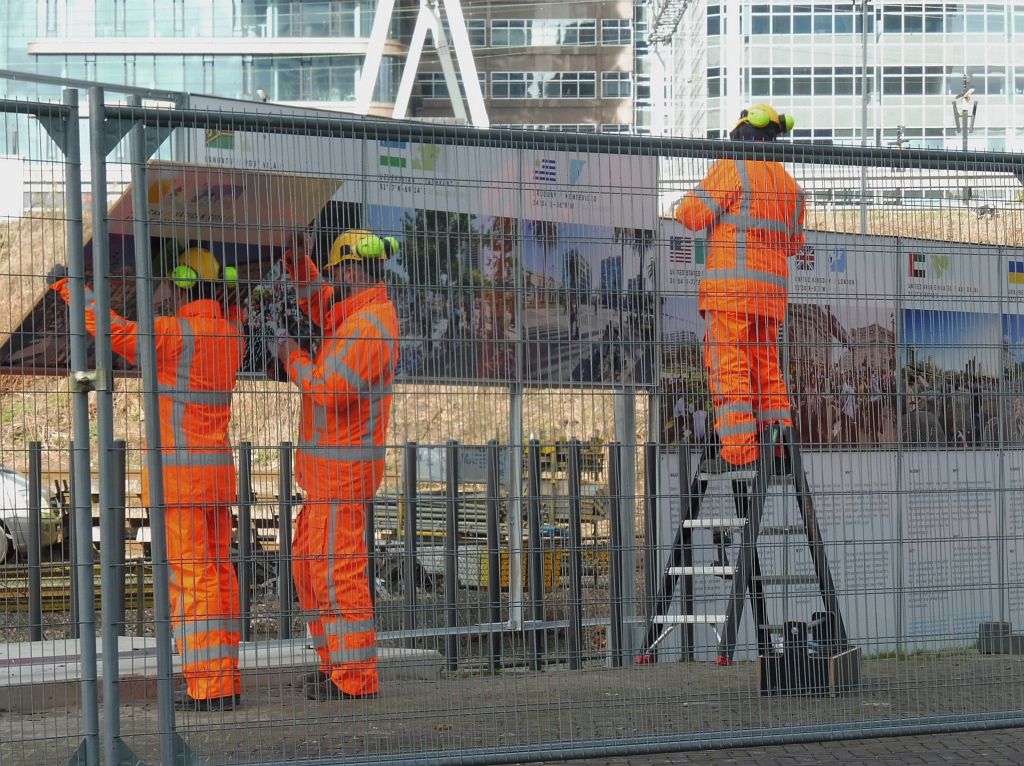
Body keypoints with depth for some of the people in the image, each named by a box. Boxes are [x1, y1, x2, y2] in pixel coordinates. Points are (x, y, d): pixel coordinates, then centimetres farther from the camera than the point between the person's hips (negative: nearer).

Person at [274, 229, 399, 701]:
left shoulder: (366, 325, -20)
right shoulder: (374, 312, 12)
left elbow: (329, 389, -26)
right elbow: (320, 303, 28)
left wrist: (290, 356, -12)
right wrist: (298, 259, 14)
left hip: (342, 467, -10)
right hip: (336, 466, 10)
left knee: (337, 570, -6)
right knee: (309, 563, 16)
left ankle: (356, 678, -2)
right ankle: (337, 663, 21)